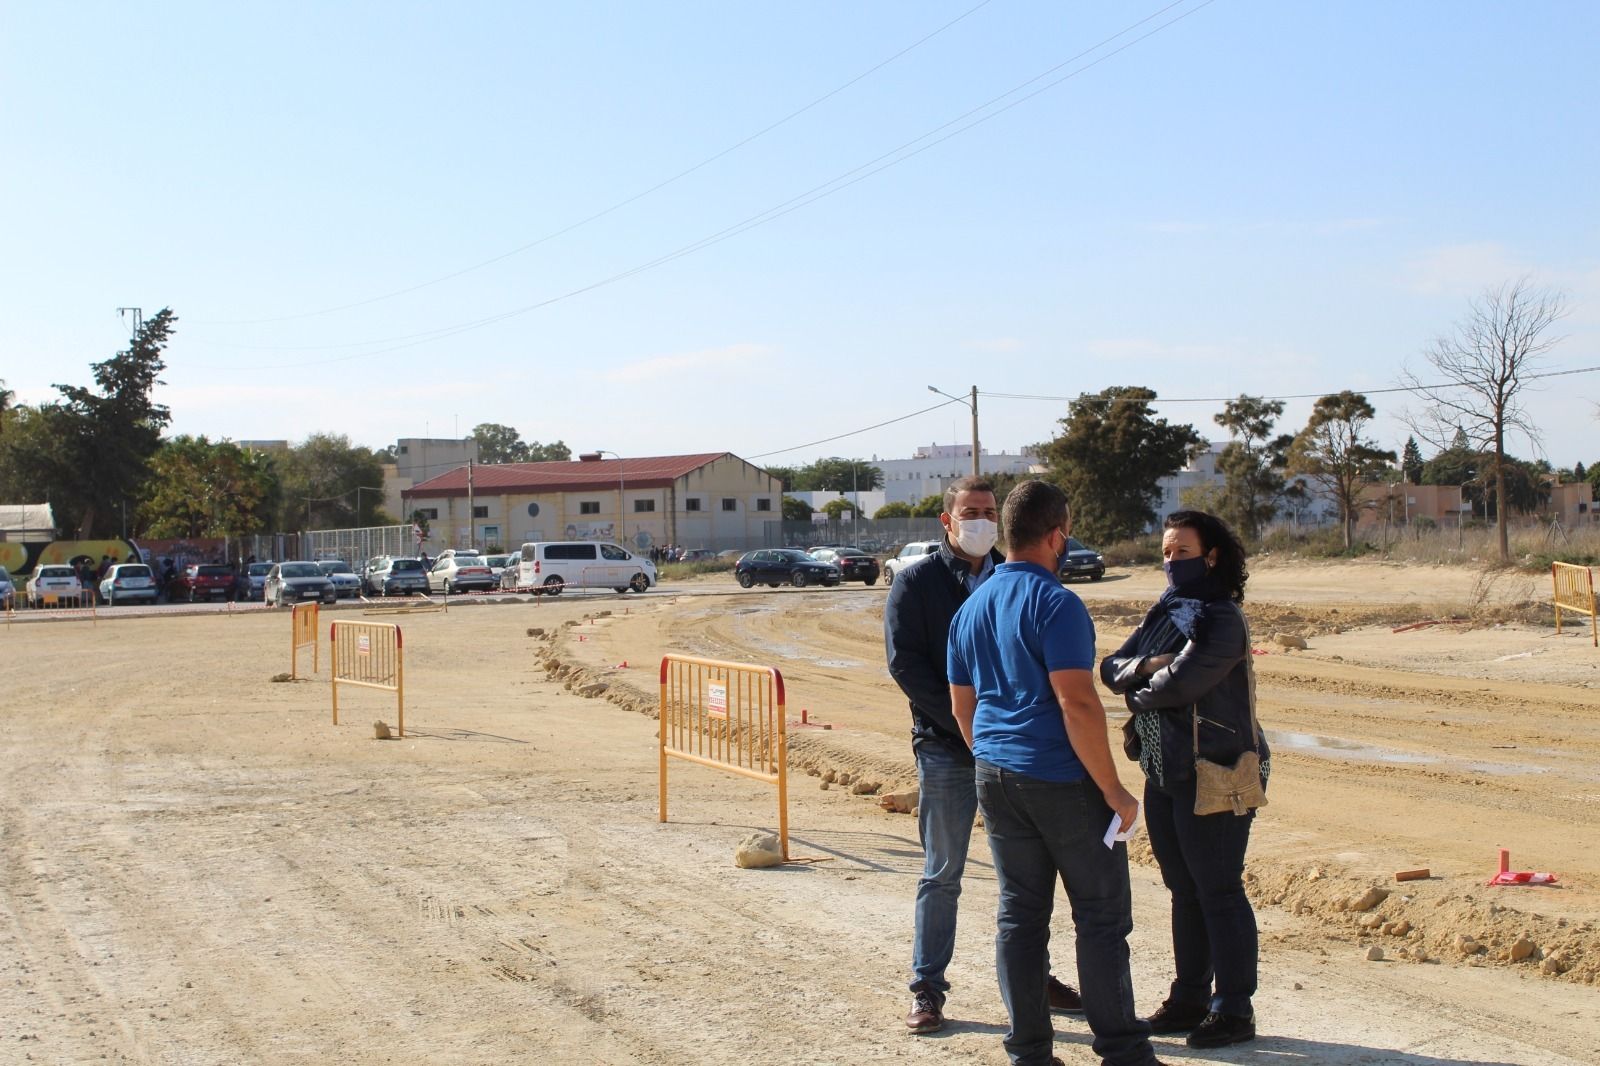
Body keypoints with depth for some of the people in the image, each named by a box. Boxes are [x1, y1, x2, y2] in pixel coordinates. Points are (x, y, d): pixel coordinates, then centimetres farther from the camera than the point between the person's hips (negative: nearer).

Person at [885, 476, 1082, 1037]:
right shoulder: (917, 582, -1)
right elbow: (905, 663, -8)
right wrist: (964, 724, -15)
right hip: (946, 750, -3)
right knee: (942, 875, 3)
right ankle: (927, 989, 11)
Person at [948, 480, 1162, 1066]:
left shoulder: (970, 608, 11)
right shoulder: (1056, 604, -14)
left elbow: (962, 706, 17)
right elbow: (1077, 704, -21)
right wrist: (1114, 790, -16)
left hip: (995, 777, 7)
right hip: (1062, 778, -7)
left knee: (1019, 913, 10)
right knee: (1101, 914, 3)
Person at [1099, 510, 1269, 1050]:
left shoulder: (1222, 619, -13)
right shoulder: (1163, 612, 11)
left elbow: (1181, 681, -25)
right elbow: (1111, 669, 4)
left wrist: (1139, 692, -6)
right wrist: (1145, 666, -16)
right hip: (1164, 773, 8)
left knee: (1218, 892, -1)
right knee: (1184, 889, 15)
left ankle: (1234, 1010, 9)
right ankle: (1190, 997, 27)